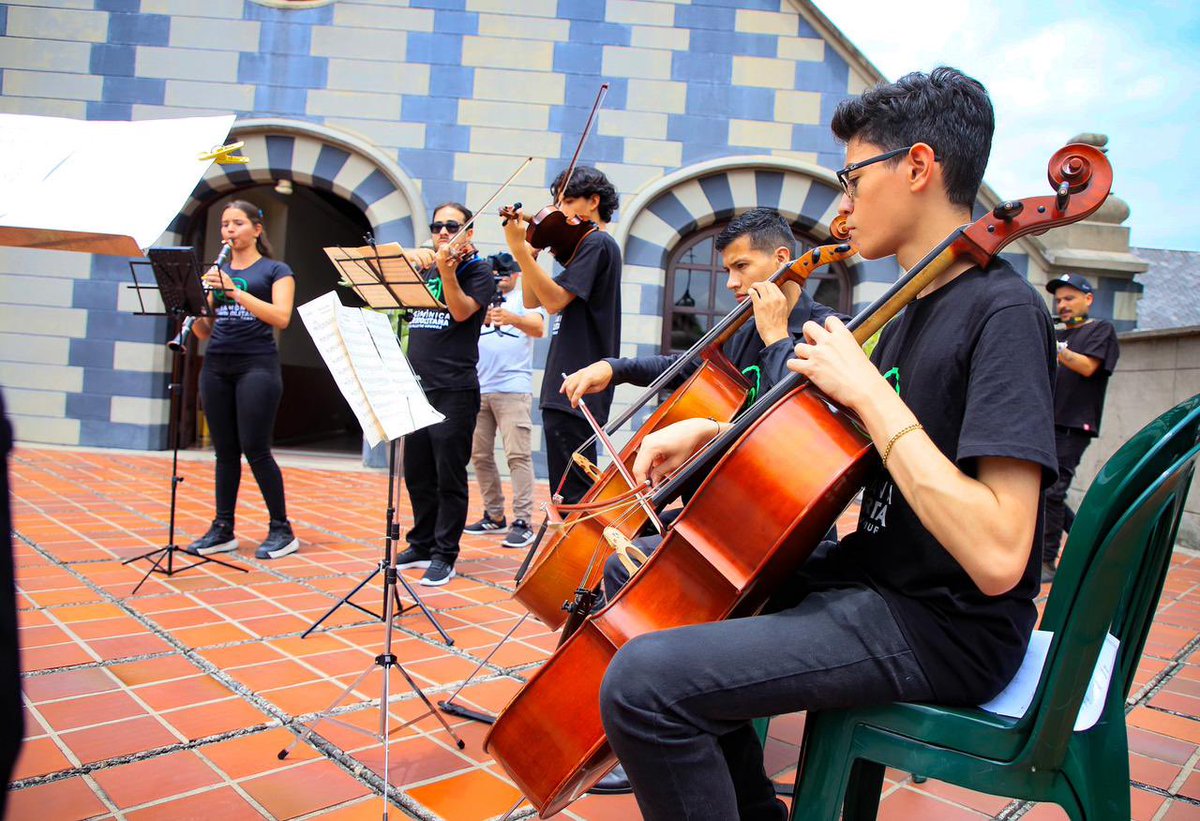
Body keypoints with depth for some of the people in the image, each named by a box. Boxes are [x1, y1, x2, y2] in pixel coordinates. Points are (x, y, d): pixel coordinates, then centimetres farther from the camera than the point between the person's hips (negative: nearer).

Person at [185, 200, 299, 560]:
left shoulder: (275, 270, 3)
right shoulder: (216, 272, 17)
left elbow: (282, 317, -13)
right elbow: (204, 331, 14)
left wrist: (236, 291, -19)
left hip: (257, 365, -5)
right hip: (216, 366, 5)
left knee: (255, 449, -8)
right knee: (225, 450, 7)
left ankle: (282, 530, 2)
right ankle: (223, 529, 15)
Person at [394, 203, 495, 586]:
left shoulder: (478, 270, 2)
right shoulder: (423, 266, 19)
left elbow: (462, 311, -11)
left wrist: (446, 271, -22)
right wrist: (419, 258, 0)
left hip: (454, 390, -6)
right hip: (417, 386, 6)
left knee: (449, 478, -2)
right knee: (417, 475, 13)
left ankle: (444, 555, 6)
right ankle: (422, 545, 26)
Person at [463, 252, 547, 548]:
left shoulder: (525, 300, 5)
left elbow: (538, 328, -14)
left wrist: (510, 319, -35)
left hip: (513, 388, -5)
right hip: (479, 388, 6)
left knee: (517, 454, -11)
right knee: (479, 454, 7)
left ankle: (523, 522, -10)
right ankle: (494, 516, 19)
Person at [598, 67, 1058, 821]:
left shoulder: (1002, 312, -18)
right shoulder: (918, 306, 11)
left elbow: (997, 558, -28)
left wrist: (868, 391, -23)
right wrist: (713, 432, 3)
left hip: (945, 630, -10)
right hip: (873, 581, 10)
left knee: (642, 683, -24)